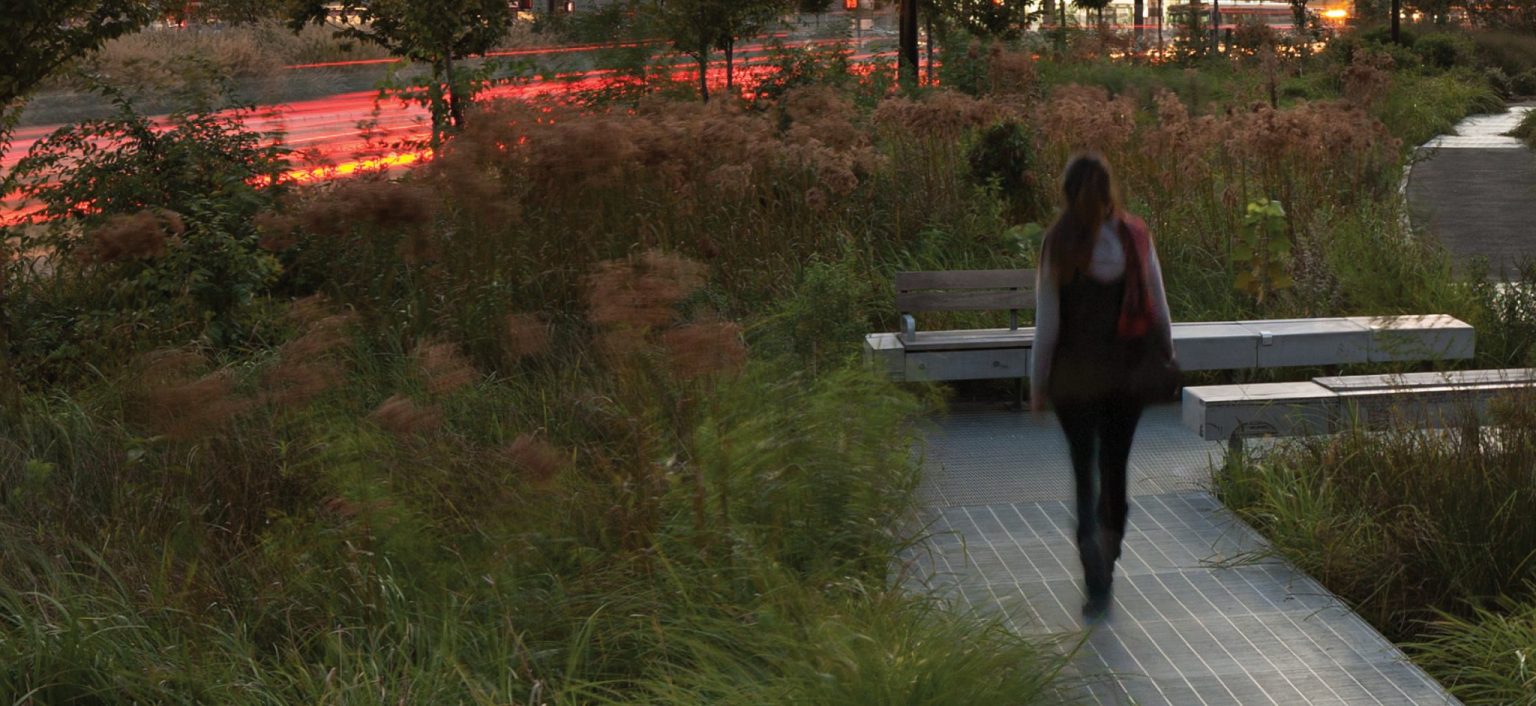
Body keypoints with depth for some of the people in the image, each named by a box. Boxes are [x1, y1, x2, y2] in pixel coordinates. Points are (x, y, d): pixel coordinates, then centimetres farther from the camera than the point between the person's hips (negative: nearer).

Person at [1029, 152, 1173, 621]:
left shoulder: (1058, 246, -10)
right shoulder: (1135, 237, -3)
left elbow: (1046, 324, -8)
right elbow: (1159, 307, 2)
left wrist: (1037, 385, 0)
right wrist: (1166, 361, 14)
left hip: (1075, 376, -2)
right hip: (1128, 371, 2)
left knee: (1085, 472, 4)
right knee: (1116, 468, 17)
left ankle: (1097, 584, -9)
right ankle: (1107, 559, 29)